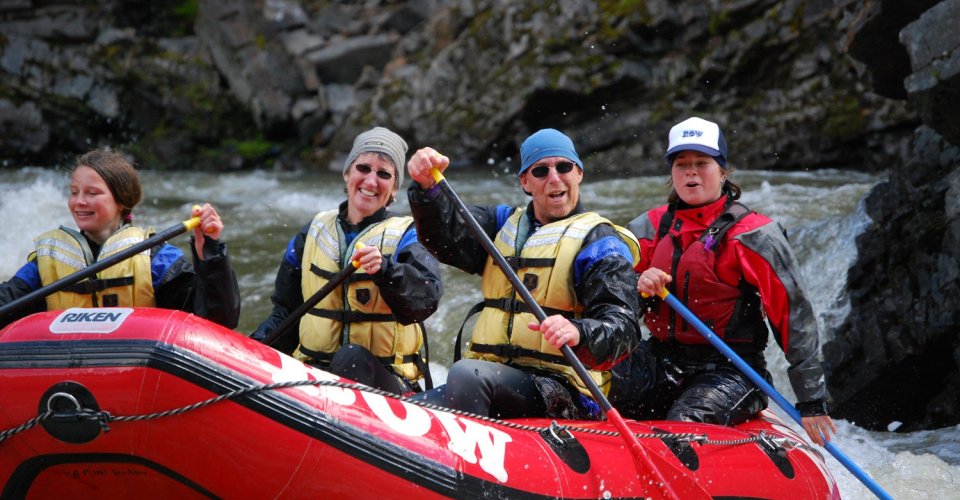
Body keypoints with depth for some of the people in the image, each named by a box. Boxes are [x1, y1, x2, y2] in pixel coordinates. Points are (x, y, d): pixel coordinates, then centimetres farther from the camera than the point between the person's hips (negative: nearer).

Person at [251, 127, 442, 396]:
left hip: (383, 381, -3)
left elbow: (428, 298, -17)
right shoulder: (314, 232, 16)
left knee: (351, 359, -38)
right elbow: (285, 312, 19)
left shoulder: (405, 237, 3)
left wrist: (387, 270, -35)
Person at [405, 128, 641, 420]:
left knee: (466, 374, -32)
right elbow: (447, 235, 3)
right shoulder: (505, 224, 22)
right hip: (489, 379, 5)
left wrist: (578, 333, -32)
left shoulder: (600, 241, 2)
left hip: (563, 397, -5)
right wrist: (426, 187, -17)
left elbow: (623, 329, -9)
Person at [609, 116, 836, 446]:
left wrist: (812, 402, -10)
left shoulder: (752, 235, -5)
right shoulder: (650, 227, 10)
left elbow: (794, 316, -7)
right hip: (660, 360, 5)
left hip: (730, 371, -4)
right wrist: (638, 288, -15)